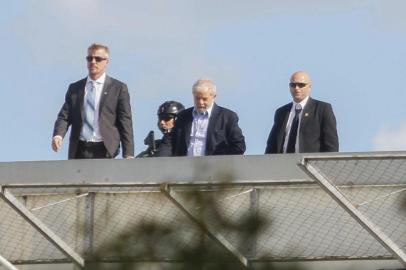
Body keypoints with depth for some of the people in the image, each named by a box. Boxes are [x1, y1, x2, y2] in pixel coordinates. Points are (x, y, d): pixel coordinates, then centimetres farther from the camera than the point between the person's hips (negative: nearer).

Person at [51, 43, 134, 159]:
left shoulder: (118, 88, 6)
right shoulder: (75, 88, 16)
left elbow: (125, 122, 3)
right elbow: (64, 117, 12)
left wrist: (128, 155, -4)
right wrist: (58, 135, -10)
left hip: (104, 152, -3)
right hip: (79, 151, 3)